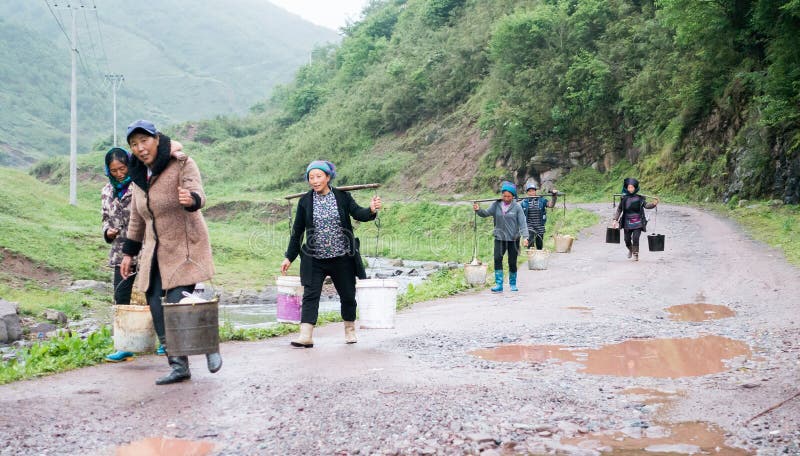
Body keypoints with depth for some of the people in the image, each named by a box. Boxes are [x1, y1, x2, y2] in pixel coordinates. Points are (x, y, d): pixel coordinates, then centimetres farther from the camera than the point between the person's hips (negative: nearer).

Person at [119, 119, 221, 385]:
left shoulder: (182, 164, -9)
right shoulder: (139, 175, 11)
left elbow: (198, 194, -25)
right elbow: (136, 219, 20)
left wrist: (191, 199, -48)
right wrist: (129, 253, 21)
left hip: (184, 249, -6)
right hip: (155, 252, 7)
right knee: (158, 311, -1)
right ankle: (178, 366, 8)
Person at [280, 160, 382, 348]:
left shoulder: (343, 197, -2)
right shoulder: (305, 201, 1)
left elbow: (358, 213, -14)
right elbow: (297, 231, 6)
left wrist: (371, 210, -36)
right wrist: (289, 257, 6)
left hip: (342, 257, 0)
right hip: (314, 260, 0)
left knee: (348, 295, 10)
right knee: (310, 295, -9)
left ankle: (350, 331, 31)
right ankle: (305, 336, -10)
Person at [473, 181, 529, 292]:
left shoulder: (517, 207, -5)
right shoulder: (496, 205, 3)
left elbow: (522, 223, -8)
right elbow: (486, 213, 1)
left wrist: (525, 237, -18)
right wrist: (478, 210, -20)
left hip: (513, 238, -2)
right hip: (499, 238, 2)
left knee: (512, 262, 4)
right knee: (497, 259, -13)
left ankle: (513, 284, 22)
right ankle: (498, 284, -11)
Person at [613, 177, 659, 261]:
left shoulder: (640, 198, -2)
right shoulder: (624, 198, 1)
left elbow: (646, 205, -11)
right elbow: (619, 209, 7)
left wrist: (654, 204, -30)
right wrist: (615, 220, 2)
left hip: (637, 222, -2)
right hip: (627, 222, 2)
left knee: (635, 238, -12)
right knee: (627, 239, 8)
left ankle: (635, 254, 4)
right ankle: (630, 250, 40)